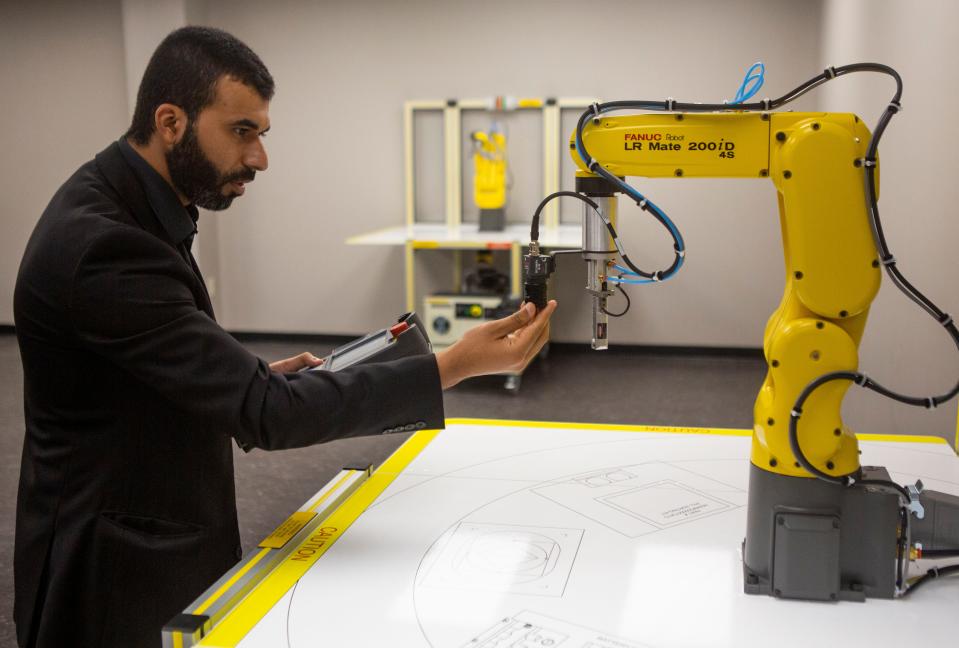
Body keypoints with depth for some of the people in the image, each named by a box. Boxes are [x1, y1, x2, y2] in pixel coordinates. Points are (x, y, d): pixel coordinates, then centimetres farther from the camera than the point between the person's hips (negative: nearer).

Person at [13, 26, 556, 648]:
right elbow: (264, 411, -30)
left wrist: (258, 378, -1)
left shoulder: (123, 209, 2)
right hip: (117, 573, -9)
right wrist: (456, 365, -31)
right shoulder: (102, 246, -29)